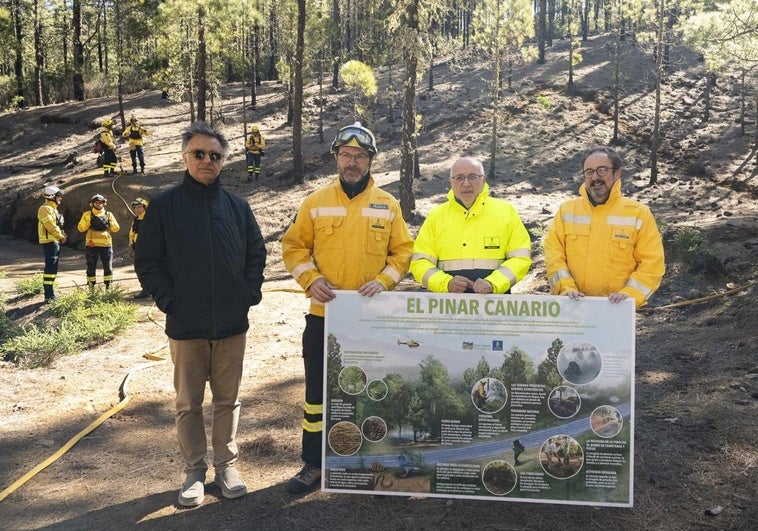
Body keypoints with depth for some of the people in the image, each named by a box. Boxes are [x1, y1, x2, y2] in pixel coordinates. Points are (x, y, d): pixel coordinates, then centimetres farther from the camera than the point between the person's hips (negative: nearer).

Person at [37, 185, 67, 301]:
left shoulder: (53, 209, 20)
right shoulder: (45, 209, -12)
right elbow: (51, 226, -19)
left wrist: (62, 235, 5)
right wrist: (61, 236, -8)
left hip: (55, 242, 10)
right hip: (49, 242, -10)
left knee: (52, 268, 14)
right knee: (50, 268, -12)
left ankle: (50, 293, 21)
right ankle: (49, 296, -13)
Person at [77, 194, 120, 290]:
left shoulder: (108, 214, 10)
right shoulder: (87, 214, 6)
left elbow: (116, 228, 4)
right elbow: (81, 228, 0)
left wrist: (107, 223, -12)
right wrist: (89, 222, -14)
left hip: (106, 245, 1)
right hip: (91, 245, -1)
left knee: (108, 267, 3)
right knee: (91, 268, 3)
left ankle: (108, 287, 12)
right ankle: (91, 288, 10)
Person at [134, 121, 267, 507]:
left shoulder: (237, 207, 4)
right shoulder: (164, 206, -2)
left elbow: (257, 253, 12)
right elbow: (147, 261, -1)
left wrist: (250, 293, 1)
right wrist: (168, 300, -8)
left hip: (232, 324, 2)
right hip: (185, 325, -1)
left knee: (228, 399, 11)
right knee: (188, 403, 9)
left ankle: (227, 465, 26)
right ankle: (194, 470, 23)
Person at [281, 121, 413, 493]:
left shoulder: (388, 205, 3)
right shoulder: (315, 203, 2)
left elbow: (403, 250, 5)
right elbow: (293, 247, 4)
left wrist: (384, 280, -11)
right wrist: (310, 279, -12)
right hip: (324, 314, 0)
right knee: (318, 391, 8)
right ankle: (314, 463, 22)